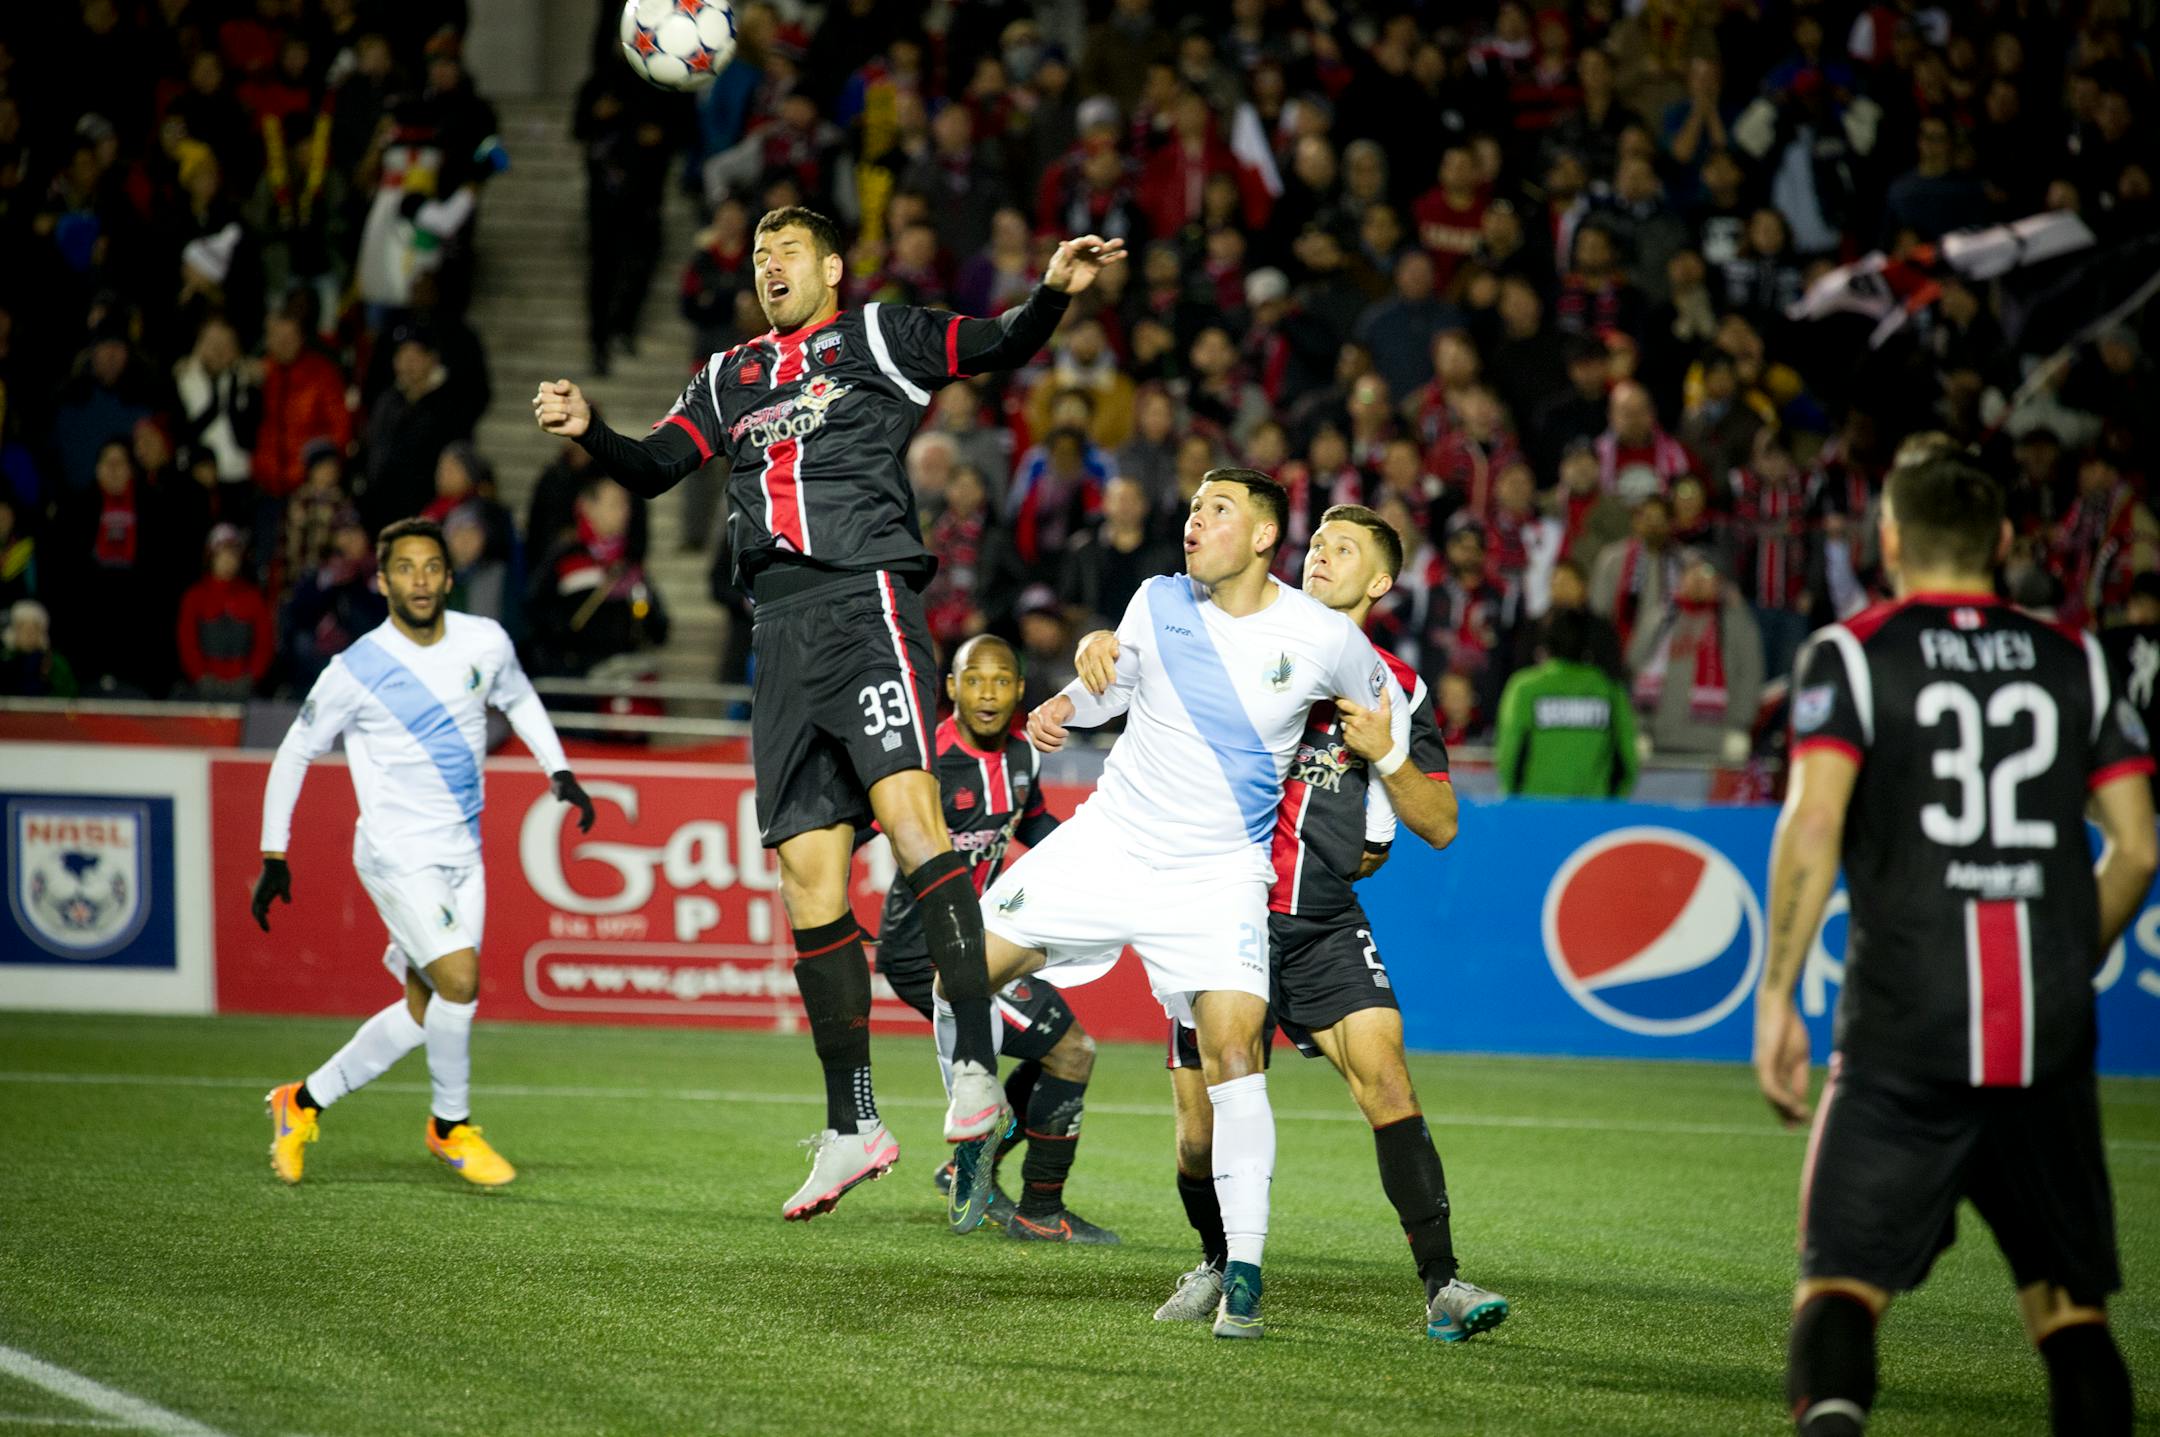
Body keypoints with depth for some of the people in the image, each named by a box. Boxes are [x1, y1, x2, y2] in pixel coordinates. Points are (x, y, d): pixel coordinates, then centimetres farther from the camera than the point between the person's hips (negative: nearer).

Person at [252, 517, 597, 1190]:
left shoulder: (485, 643, -1)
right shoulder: (357, 670, -12)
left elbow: (519, 699, 23)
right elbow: (295, 753, 0)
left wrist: (560, 772, 12)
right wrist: (274, 857, -1)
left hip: (461, 854, 6)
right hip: (397, 852, -6)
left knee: (424, 1013, 7)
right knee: (459, 982, -21)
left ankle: (304, 1102, 24)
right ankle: (451, 1126, 0)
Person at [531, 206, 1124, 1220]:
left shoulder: (875, 338, 9)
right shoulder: (728, 378, 24)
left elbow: (997, 347, -1)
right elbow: (654, 468, 18)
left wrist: (1053, 294, -21)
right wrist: (590, 431, -2)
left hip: (866, 599, -5)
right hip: (783, 630, 5)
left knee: (907, 805, -25)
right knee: (808, 872, 2)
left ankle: (975, 1065, -30)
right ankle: (851, 1125, 8)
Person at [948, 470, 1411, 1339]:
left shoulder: (1320, 638, -10)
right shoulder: (1159, 603, -2)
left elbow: (1387, 708, 10)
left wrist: (1373, 831, 11)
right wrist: (1064, 708, -2)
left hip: (1218, 877, -3)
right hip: (1109, 840, 3)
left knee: (1233, 1055, -19)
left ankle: (1243, 1272, -14)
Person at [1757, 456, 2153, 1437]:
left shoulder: (1852, 653, 3)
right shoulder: (2074, 659, 12)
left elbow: (1813, 825, -10)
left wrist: (1775, 999, -7)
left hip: (1906, 1029, -3)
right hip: (2051, 1038, 3)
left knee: (1841, 1281, -3)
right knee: (2069, 1300, 13)